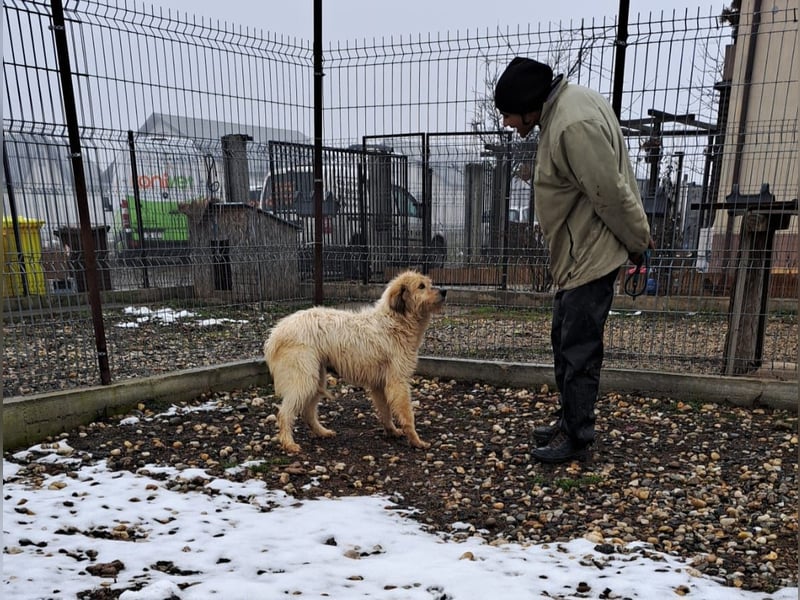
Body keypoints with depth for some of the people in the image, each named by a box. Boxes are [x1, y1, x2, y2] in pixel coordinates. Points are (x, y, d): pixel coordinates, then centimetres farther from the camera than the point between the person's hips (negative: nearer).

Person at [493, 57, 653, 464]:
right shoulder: (560, 107, 8)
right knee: (564, 340, 18)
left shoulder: (573, 124, -26)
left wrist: (638, 242, -8)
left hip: (590, 256, -11)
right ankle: (568, 421, 33)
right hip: (574, 255, 11)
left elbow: (612, 194, -22)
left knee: (579, 351, -2)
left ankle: (576, 438, 13)